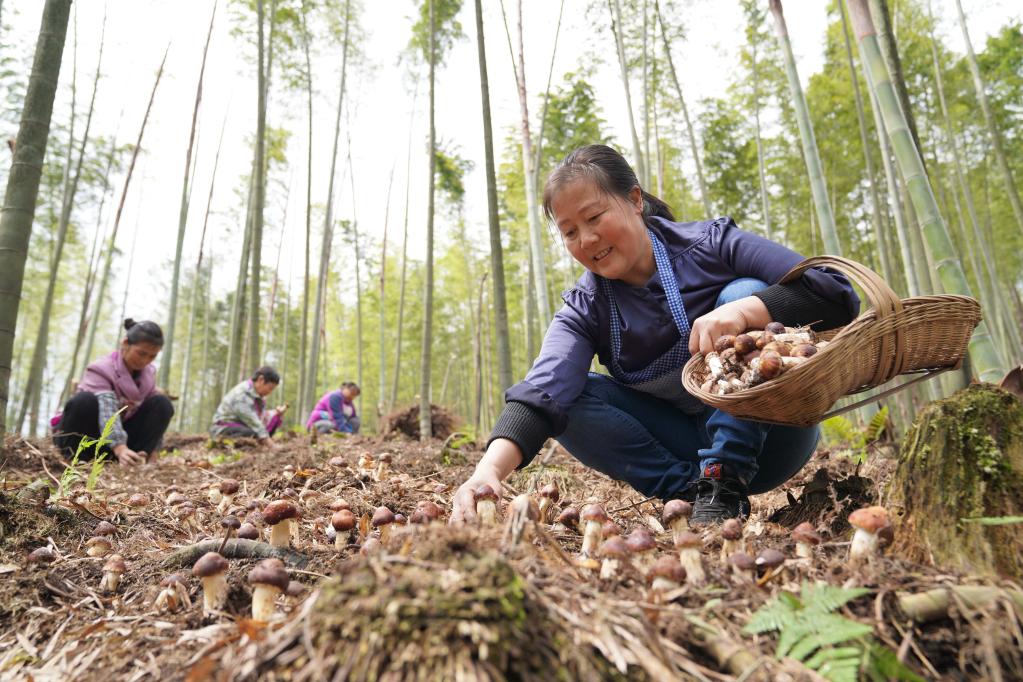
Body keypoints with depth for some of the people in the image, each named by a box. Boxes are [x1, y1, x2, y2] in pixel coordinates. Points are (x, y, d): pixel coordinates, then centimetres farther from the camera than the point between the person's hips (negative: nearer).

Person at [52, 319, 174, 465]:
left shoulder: (149, 373, -2)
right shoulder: (101, 370, -21)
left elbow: (154, 412, -6)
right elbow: (107, 413, -37)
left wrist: (151, 447, -20)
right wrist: (120, 448, -52)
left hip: (120, 435, 4)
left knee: (162, 404, -16)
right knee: (84, 401, -35)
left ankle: (134, 458, -22)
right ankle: (75, 458, -18)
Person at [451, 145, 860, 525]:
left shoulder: (710, 245, -12)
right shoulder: (585, 310, -8)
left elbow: (838, 293, -19)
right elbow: (543, 390, -27)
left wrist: (745, 310, -37)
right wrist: (490, 468, -45)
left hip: (773, 433, -1)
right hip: (684, 446, 2)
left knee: (744, 292, -24)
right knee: (569, 393, -17)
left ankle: (725, 484, -23)